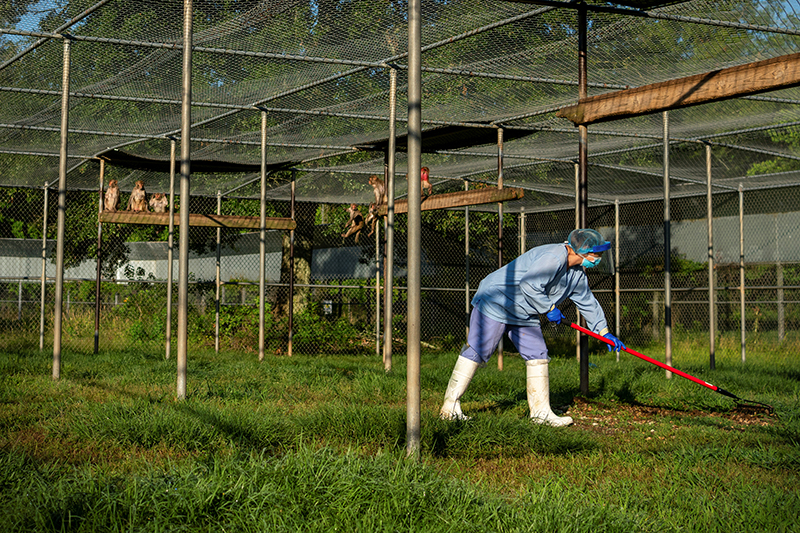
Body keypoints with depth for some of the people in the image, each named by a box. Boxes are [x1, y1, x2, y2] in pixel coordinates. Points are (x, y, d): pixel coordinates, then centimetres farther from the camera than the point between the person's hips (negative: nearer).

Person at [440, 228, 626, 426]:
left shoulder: (577, 273, 7)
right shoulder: (553, 258, -26)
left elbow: (587, 302, 19)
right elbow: (529, 285, -33)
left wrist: (604, 332, 20)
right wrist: (549, 308, -22)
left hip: (524, 314, 10)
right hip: (496, 304, -10)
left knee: (538, 355, 2)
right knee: (477, 351, -10)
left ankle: (541, 412, 6)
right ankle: (450, 406, -6)